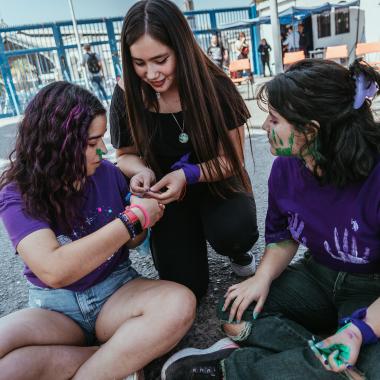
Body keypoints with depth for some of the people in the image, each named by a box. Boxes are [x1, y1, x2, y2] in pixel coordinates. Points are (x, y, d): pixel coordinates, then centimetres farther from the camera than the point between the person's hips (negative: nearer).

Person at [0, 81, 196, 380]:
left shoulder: (108, 173, -4)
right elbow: (55, 271, -29)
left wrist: (145, 217, -12)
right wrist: (132, 219, -26)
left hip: (117, 289, 2)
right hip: (55, 307, -1)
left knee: (180, 303, -28)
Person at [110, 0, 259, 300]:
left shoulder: (214, 86, -20)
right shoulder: (128, 95, -15)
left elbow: (231, 159, -13)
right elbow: (126, 155, 0)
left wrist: (188, 174, -31)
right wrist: (142, 171, -24)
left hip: (217, 183, -1)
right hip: (168, 195, 2)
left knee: (234, 233, -34)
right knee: (186, 287, -6)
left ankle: (237, 251, 6)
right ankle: (194, 236, 27)